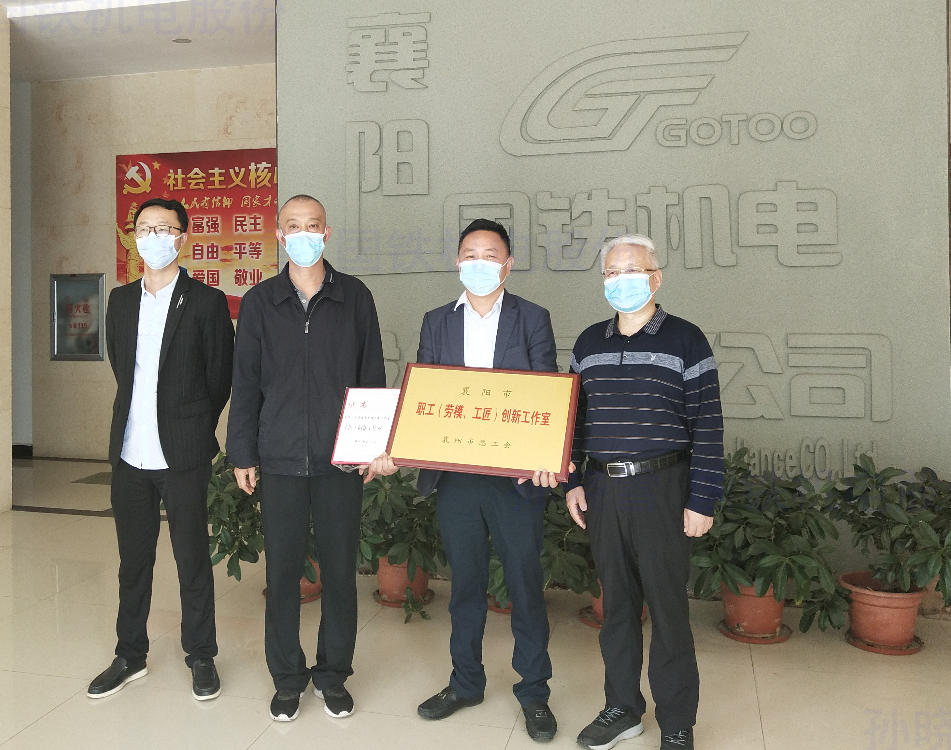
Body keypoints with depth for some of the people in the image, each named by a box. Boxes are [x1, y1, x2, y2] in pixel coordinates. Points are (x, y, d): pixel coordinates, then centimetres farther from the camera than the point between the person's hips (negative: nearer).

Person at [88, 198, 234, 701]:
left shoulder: (206, 302, -5)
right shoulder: (120, 301, 10)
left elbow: (220, 379, -1)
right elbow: (121, 370, 18)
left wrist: (191, 431, 6)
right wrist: (141, 420, 14)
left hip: (183, 455, -4)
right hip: (130, 452, 5)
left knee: (192, 559, 6)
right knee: (133, 560, 15)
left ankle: (201, 657, 22)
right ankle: (130, 656, 31)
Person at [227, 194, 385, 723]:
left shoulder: (355, 297, 4)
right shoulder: (260, 302, 5)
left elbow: (373, 376, 6)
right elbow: (246, 382, 6)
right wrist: (243, 454, 4)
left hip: (341, 459, 0)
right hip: (280, 459, 1)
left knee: (340, 567, 8)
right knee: (283, 570, 7)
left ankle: (333, 673, 25)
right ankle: (288, 678, 24)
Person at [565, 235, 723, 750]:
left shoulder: (686, 341, -4)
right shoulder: (588, 344, 11)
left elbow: (707, 427, -6)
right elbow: (574, 419, 15)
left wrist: (701, 501, -10)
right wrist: (572, 481, 8)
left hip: (661, 489, -4)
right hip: (601, 490, 4)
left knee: (667, 606, 3)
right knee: (616, 601, 13)